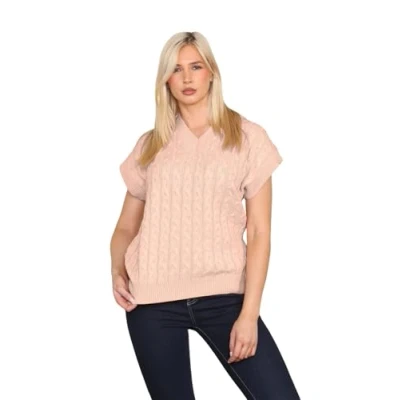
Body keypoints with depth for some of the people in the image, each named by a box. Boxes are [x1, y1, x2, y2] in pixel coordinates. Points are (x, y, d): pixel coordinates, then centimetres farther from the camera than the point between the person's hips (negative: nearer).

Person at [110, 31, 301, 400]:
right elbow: (126, 227, 15)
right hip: (152, 300, 2)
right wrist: (117, 270, -6)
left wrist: (249, 313, -9)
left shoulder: (248, 137, 4)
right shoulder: (150, 145, 11)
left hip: (223, 295, -1)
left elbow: (259, 232, -1)